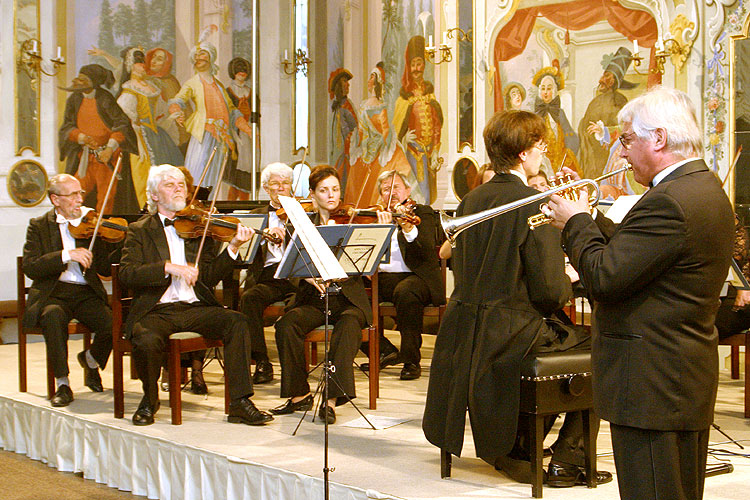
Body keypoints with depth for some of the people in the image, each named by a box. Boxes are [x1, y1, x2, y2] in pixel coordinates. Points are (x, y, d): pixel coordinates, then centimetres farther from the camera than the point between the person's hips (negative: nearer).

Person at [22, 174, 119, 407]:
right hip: (53, 293, -2)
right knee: (53, 315, -36)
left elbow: (104, 267, 4)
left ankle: (91, 360, 11)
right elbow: (30, 268, -9)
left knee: (113, 323, -26)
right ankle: (62, 383, -21)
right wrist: (66, 255, -21)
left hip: (87, 294, 2)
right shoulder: (39, 226, 5)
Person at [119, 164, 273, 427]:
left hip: (196, 307, 2)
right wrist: (167, 267, -18)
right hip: (156, 310, -2)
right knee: (147, 340, -33)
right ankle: (149, 400, -1)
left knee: (237, 321, -24)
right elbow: (127, 274, -6)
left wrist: (233, 247, -9)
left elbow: (209, 277, 5)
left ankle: (240, 403, -20)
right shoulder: (140, 230, 10)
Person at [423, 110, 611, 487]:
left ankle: (514, 448, 33)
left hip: (464, 329, 8)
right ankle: (567, 461, 12)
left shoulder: (471, 200, 7)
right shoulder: (535, 203, -15)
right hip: (514, 331, -8)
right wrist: (573, 283, 6)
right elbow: (550, 291, -18)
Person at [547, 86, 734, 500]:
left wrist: (577, 222, -8)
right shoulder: (707, 190, 12)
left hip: (652, 386, -11)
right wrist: (588, 221, 10)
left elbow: (604, 277, -22)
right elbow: (630, 251, 16)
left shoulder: (668, 202, -22)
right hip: (688, 380, 11)